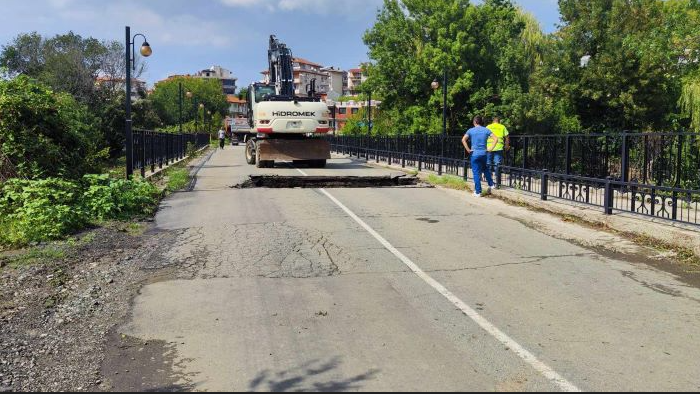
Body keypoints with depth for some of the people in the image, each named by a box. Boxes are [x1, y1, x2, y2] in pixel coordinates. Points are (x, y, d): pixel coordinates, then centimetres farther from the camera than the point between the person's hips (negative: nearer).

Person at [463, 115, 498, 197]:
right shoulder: (486, 130, 3)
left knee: (476, 173, 2)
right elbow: (496, 138, -5)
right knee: (485, 169, 28)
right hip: (484, 153, 3)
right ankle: (491, 184, 21)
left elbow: (463, 140, -16)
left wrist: (468, 150, -10)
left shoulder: (471, 130, -3)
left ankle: (478, 192, 4)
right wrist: (491, 148, -1)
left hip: (475, 154, -3)